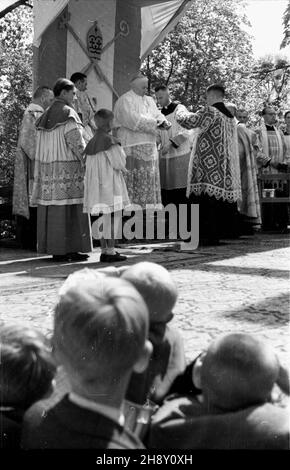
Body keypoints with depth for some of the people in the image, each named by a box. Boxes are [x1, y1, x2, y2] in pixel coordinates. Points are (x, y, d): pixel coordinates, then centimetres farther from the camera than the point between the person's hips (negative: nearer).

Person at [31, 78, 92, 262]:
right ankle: (71, 249, -4)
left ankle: (56, 249, 8)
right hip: (68, 168, -7)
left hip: (48, 167, 8)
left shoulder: (45, 116, 15)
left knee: (53, 208, 6)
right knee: (71, 209, -4)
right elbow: (77, 143, -15)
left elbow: (41, 147, 13)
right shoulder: (68, 114, -9)